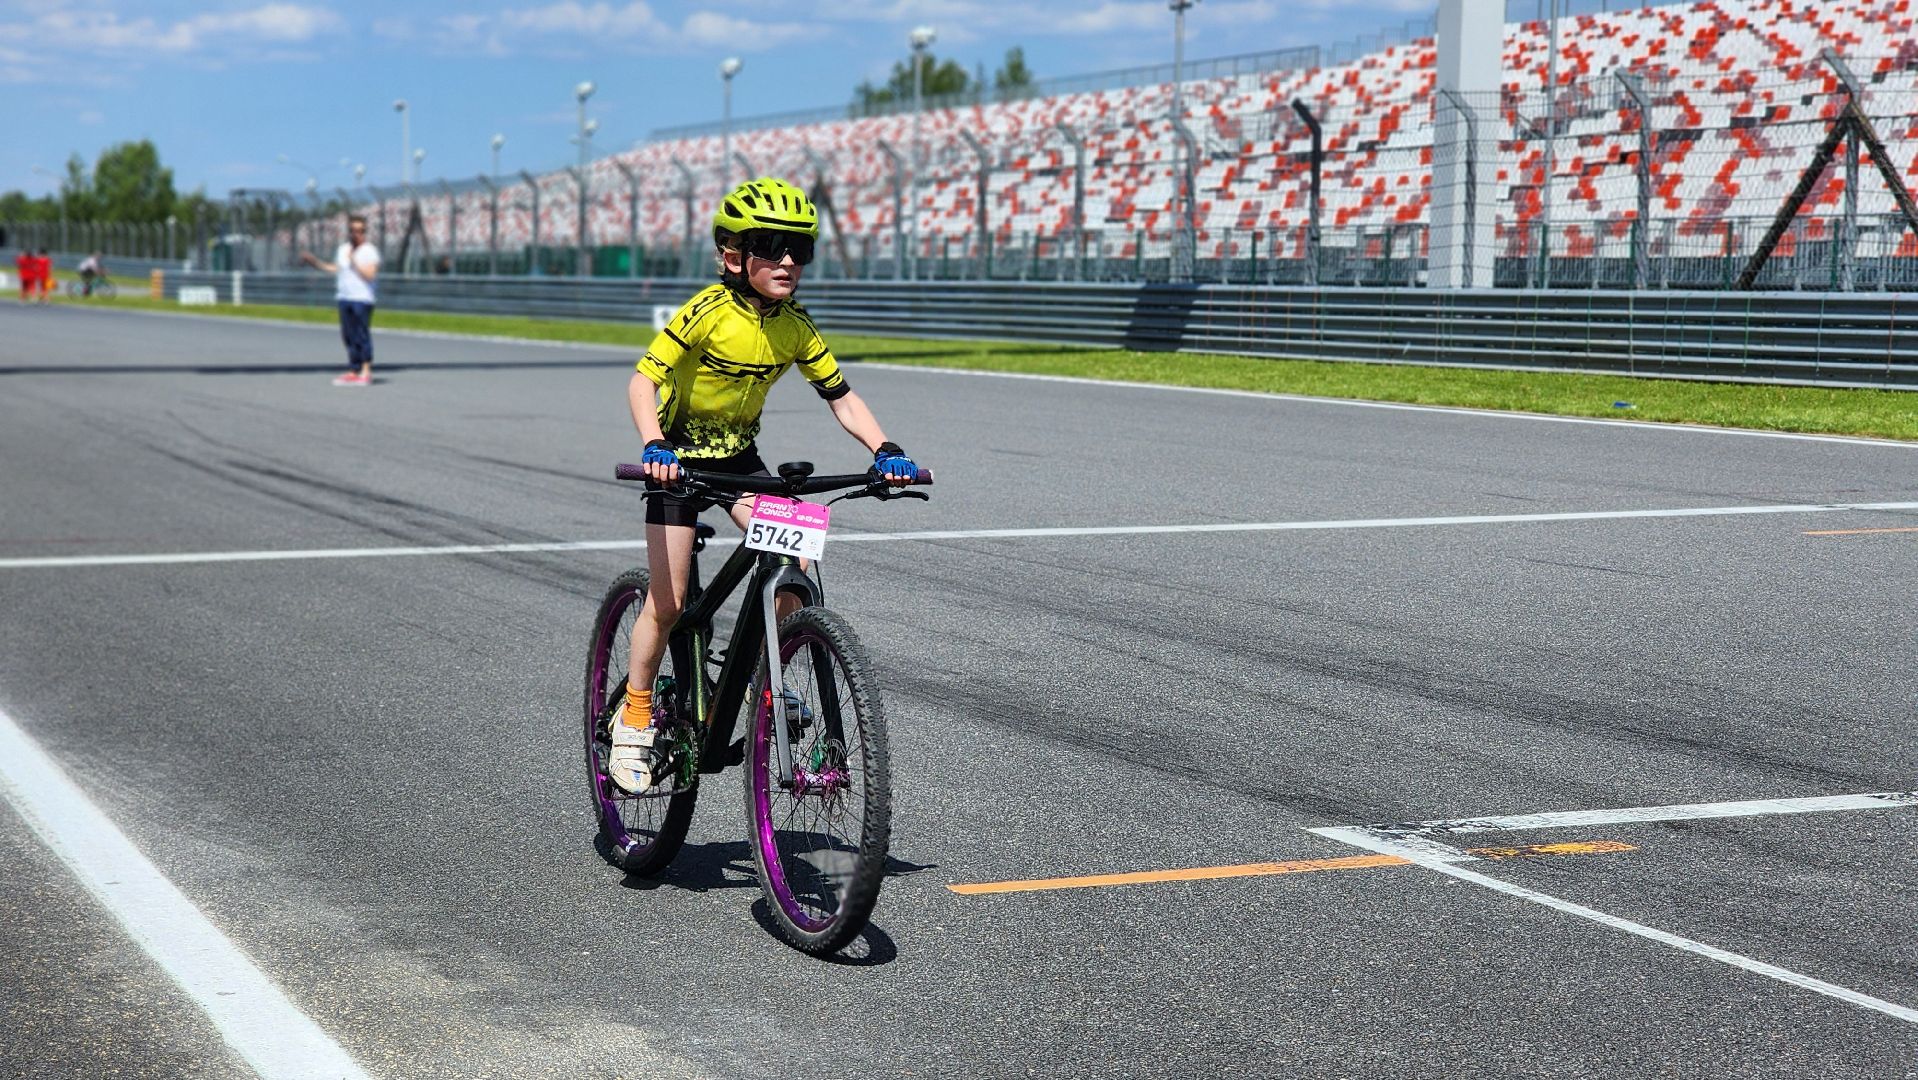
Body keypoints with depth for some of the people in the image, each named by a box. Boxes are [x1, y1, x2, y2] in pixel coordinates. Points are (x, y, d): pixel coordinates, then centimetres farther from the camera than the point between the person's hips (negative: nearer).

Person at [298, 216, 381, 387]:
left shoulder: (370, 251, -4)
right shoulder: (343, 249, 17)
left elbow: (370, 275, -13)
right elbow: (336, 269, 30)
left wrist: (354, 262, -13)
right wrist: (316, 263, 27)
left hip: (362, 299, -7)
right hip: (344, 298, 7)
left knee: (362, 334, -9)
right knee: (348, 335, 6)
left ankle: (366, 372, -6)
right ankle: (353, 372, 10)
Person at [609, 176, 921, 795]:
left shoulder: (795, 327, -9)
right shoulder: (709, 313, -24)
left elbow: (842, 399, -5)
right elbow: (643, 380, -27)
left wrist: (884, 450, -21)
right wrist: (654, 446, -43)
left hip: (740, 458, 4)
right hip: (680, 458, -4)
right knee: (667, 604, -6)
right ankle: (634, 720, 13)